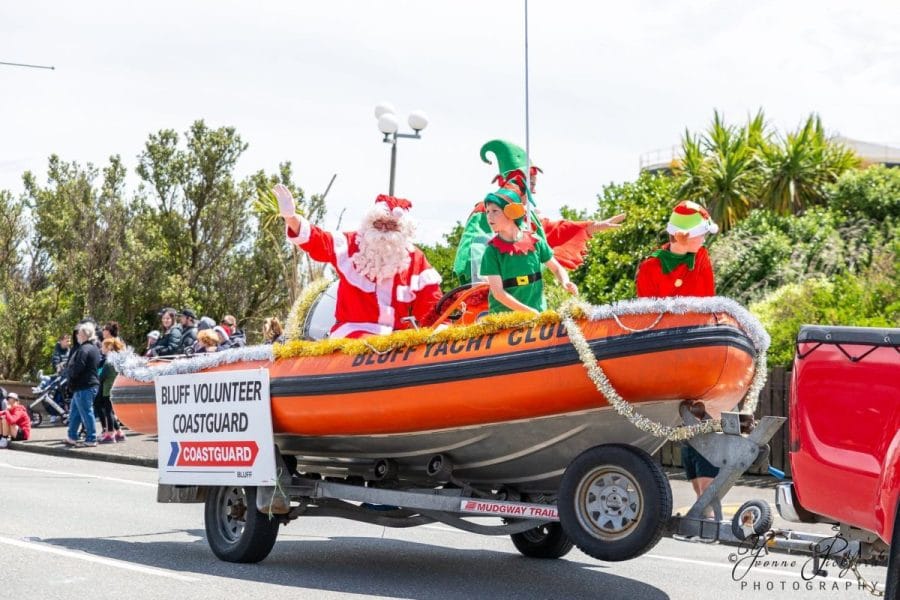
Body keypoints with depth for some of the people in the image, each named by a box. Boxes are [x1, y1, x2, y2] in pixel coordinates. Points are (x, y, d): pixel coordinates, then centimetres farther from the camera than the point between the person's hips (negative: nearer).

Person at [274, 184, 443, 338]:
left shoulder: (415, 258, 11)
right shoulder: (351, 245, 4)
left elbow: (430, 296, 11)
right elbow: (318, 242, -11)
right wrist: (291, 218, -29)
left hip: (396, 337, 4)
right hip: (353, 332, -3)